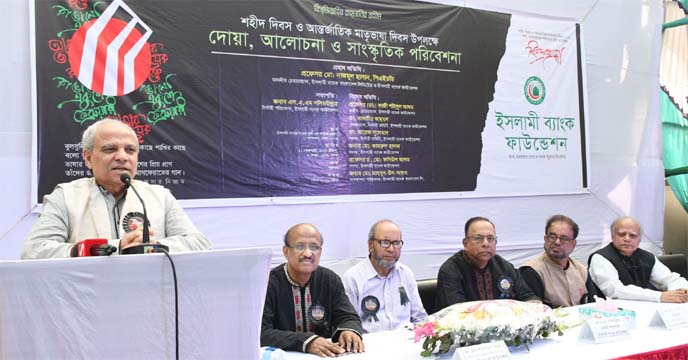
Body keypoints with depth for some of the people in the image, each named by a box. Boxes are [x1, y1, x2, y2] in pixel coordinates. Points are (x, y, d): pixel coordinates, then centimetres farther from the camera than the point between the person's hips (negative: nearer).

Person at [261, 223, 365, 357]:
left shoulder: (330, 279, 4)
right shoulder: (267, 284, -10)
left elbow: (347, 317, 4)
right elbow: (262, 333, -18)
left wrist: (349, 331, -19)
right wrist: (306, 341, -30)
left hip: (324, 355, 4)